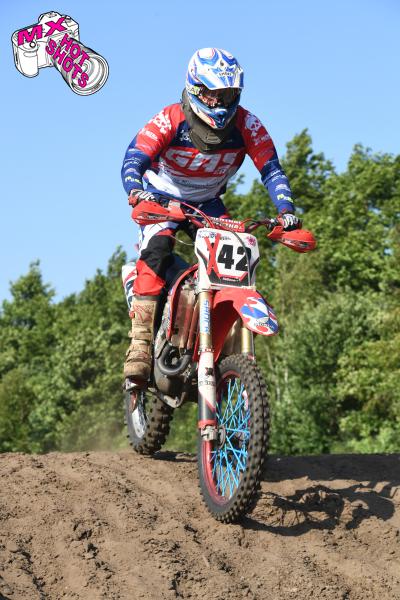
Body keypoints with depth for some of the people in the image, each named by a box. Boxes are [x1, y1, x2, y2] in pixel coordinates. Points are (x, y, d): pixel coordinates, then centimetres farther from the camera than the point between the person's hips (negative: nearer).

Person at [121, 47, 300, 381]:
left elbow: (271, 169, -18)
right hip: (162, 199, -3)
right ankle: (141, 341, -34)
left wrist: (286, 210, -35)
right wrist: (136, 193, -55)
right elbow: (133, 159, -33)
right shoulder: (170, 120, -24)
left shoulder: (246, 125, -16)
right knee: (157, 250, -30)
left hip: (209, 203, 3)